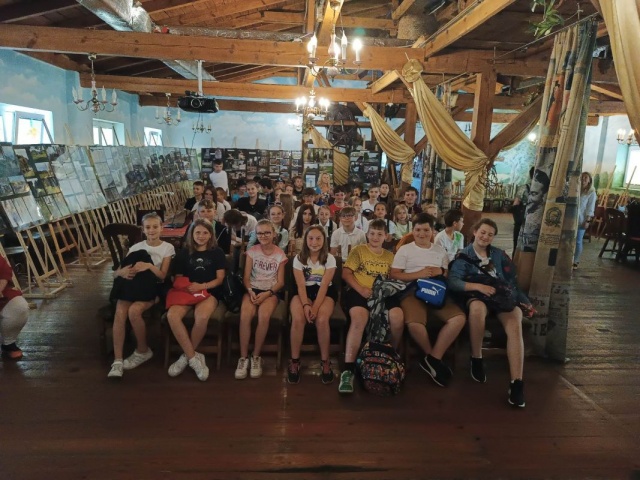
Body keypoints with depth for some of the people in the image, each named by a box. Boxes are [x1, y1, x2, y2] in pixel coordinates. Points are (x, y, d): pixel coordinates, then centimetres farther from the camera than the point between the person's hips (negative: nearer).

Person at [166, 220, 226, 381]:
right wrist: (185, 286, -10)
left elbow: (220, 279, 2)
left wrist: (202, 286, -15)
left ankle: (187, 356, -11)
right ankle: (194, 357, -20)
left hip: (209, 292, -2)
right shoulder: (184, 253, 15)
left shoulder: (217, 252, 9)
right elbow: (178, 278, 14)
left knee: (202, 317, -36)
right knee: (172, 315, -31)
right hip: (187, 292, 3)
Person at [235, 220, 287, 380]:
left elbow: (280, 282, 2)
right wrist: (250, 291, -17)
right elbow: (246, 277, 3)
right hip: (253, 289, 1)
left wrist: (267, 293, -15)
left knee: (264, 316, -34)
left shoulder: (280, 254, 4)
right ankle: (243, 358, -18)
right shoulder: (252, 251, 6)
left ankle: (256, 356, -15)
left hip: (271, 291, -1)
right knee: (245, 315, -32)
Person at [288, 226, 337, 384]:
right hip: (304, 292, 1)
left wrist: (316, 307, -26)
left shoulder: (329, 258, -5)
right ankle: (294, 361, -13)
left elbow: (324, 286, -13)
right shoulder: (299, 258, -3)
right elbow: (301, 285, -9)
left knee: (322, 319, -32)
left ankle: (325, 361, -13)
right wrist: (306, 305, -26)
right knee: (298, 319, -31)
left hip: (325, 293, 0)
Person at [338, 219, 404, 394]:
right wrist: (360, 289, -13)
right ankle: (348, 370, -31)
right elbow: (346, 273, 2)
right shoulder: (358, 250, 10)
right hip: (359, 292, -3)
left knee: (397, 319, -26)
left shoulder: (390, 256, 22)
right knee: (359, 319, -35)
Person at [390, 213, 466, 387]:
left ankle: (432, 359, -12)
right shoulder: (405, 249, 8)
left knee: (459, 318, -22)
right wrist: (419, 274, -11)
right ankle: (434, 358, -5)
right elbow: (394, 275, -1)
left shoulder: (440, 251, 20)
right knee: (414, 323, -34)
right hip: (412, 292, -4)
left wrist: (441, 272, -3)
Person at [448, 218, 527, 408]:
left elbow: (512, 279, 15)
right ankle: (476, 359, -18)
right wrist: (477, 286, -22)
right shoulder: (463, 255, 7)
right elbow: (453, 282, -8)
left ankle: (516, 382, -34)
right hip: (477, 296, -2)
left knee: (515, 323, -31)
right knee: (478, 307, -40)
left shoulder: (500, 254, 19)